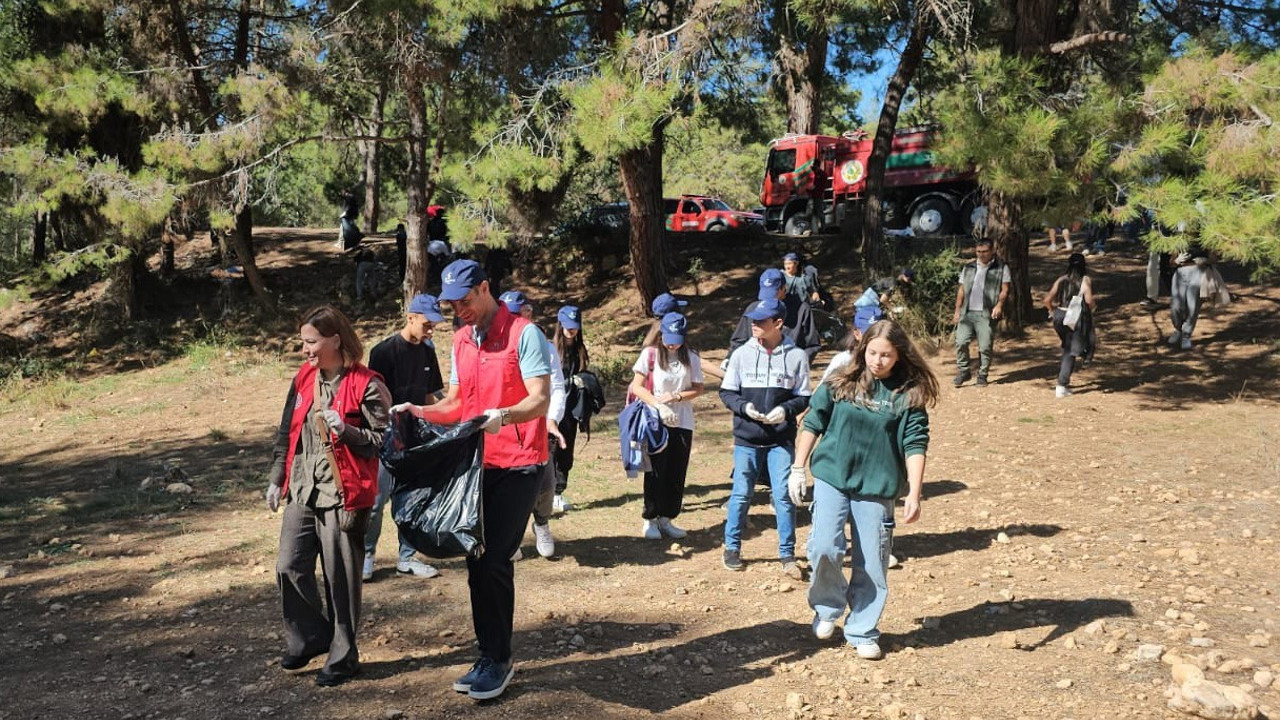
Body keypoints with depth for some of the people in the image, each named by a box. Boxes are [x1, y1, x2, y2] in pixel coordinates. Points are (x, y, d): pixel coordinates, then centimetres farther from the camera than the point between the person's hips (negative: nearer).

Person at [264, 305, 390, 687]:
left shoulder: (366, 384, -11)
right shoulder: (304, 378, 9)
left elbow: (384, 439, -10)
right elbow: (287, 432, 16)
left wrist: (345, 430, -24)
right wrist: (276, 479, 15)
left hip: (343, 494, -6)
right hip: (302, 491, 6)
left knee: (341, 578, 2)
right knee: (290, 568, 8)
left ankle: (342, 657, 18)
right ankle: (308, 640, 29)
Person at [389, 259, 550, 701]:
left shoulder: (523, 333, -10)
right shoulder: (461, 341, 12)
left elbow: (541, 400, -17)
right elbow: (455, 404, 16)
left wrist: (504, 415, -36)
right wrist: (419, 412, -2)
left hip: (518, 465, -7)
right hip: (478, 463, 7)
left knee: (489, 561, -11)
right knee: (481, 562, 10)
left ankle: (496, 660, 5)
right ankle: (492, 658, 22)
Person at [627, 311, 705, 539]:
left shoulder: (691, 358, 5)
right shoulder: (650, 353, -3)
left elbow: (698, 389, 7)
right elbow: (637, 386, -6)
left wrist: (675, 397, -11)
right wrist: (658, 405, -18)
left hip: (682, 424, 3)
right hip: (655, 423, -3)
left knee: (677, 474, 6)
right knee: (656, 473, 0)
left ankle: (666, 518, 18)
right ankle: (649, 520, 13)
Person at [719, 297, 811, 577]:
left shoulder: (796, 356, -1)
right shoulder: (741, 354, 2)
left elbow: (803, 397, 4)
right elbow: (726, 392, 6)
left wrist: (785, 409, -15)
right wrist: (744, 407, -13)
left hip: (782, 440, -1)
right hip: (746, 439, 1)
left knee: (784, 496, -1)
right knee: (741, 494, 7)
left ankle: (787, 554, 12)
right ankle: (732, 547, 24)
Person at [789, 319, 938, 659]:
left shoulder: (909, 394, -3)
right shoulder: (840, 384, -1)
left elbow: (915, 446, -5)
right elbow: (812, 424, 6)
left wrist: (913, 494, -12)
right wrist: (798, 469, 5)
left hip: (877, 488, 0)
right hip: (831, 478, 0)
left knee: (871, 563, 5)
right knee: (824, 547, -13)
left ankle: (862, 632, 24)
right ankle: (828, 607, 15)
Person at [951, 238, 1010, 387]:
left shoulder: (1001, 268, 7)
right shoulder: (968, 268, 17)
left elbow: (1005, 289, 0)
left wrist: (999, 304, -18)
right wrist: (957, 311, 11)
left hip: (987, 314, -3)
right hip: (967, 313, 3)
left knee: (985, 347, -3)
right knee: (961, 342, -7)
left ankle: (982, 376, 9)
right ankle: (963, 372, 8)